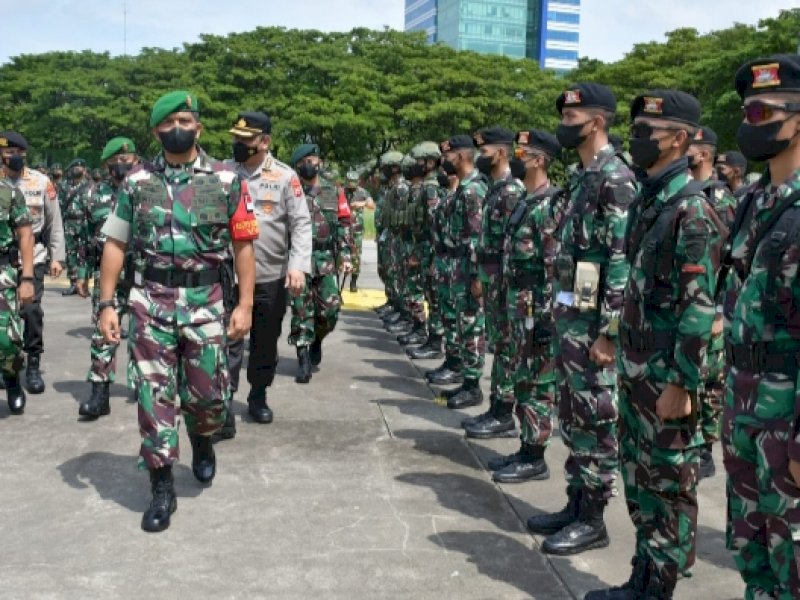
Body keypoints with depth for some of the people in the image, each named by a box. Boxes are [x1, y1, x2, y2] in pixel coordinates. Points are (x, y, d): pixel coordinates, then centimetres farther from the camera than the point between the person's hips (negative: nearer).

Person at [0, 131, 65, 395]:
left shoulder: (41, 182, 2)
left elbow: (55, 222, 5)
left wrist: (57, 257, 1)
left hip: (33, 257, 0)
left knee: (31, 309, -8)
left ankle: (33, 366, 3)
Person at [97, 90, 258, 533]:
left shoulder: (226, 181, 1)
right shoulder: (137, 182, 6)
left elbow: (243, 245, 1)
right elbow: (115, 243, 8)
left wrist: (245, 304, -6)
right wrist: (106, 303, 1)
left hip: (206, 302, -1)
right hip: (150, 302, 1)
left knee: (207, 393, 4)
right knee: (154, 394, 2)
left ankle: (202, 438, 40)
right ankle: (161, 488, 14)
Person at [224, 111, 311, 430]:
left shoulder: (285, 176, -1)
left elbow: (301, 224, -3)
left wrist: (298, 265, -14)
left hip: (272, 277, 1)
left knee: (266, 341, 14)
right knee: (229, 341, -4)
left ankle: (258, 396, 31)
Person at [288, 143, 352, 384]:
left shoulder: (334, 191, 7)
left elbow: (344, 224, 7)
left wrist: (346, 256, -1)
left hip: (326, 259, 1)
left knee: (330, 309, 0)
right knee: (301, 310, -2)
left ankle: (317, 340, 29)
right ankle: (304, 359, 3)